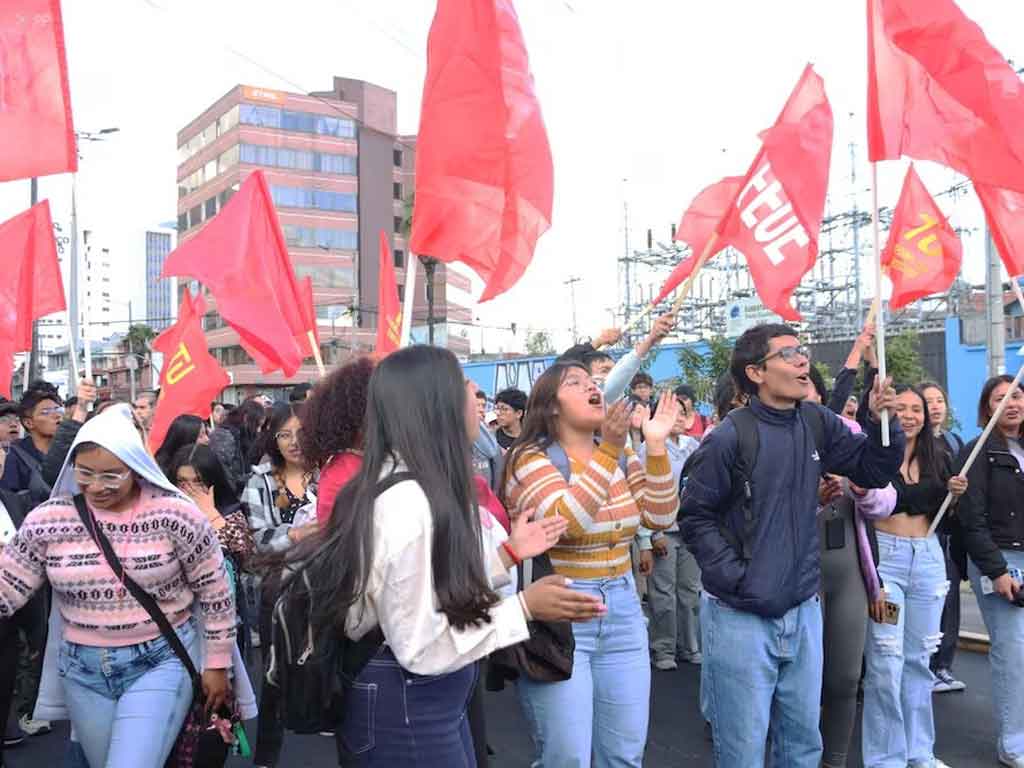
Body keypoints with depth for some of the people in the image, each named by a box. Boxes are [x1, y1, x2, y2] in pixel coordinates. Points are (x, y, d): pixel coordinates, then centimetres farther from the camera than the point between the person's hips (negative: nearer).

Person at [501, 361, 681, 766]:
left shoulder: (622, 457, 9)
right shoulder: (530, 458, -10)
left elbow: (659, 518, 0)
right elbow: (564, 522, -25)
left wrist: (656, 446, -10)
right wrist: (608, 451, -31)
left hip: (622, 610, 6)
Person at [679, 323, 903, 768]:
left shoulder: (817, 423, 2)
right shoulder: (730, 437, -16)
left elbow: (875, 472, 9)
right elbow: (695, 516, -11)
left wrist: (882, 422, -8)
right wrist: (736, 577, -17)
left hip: (804, 611, 6)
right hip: (741, 616, -5)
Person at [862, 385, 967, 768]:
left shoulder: (939, 460, 9)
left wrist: (955, 494, -1)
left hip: (929, 560, 5)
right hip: (884, 558, -5)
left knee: (919, 658, 14)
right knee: (884, 663, -4)